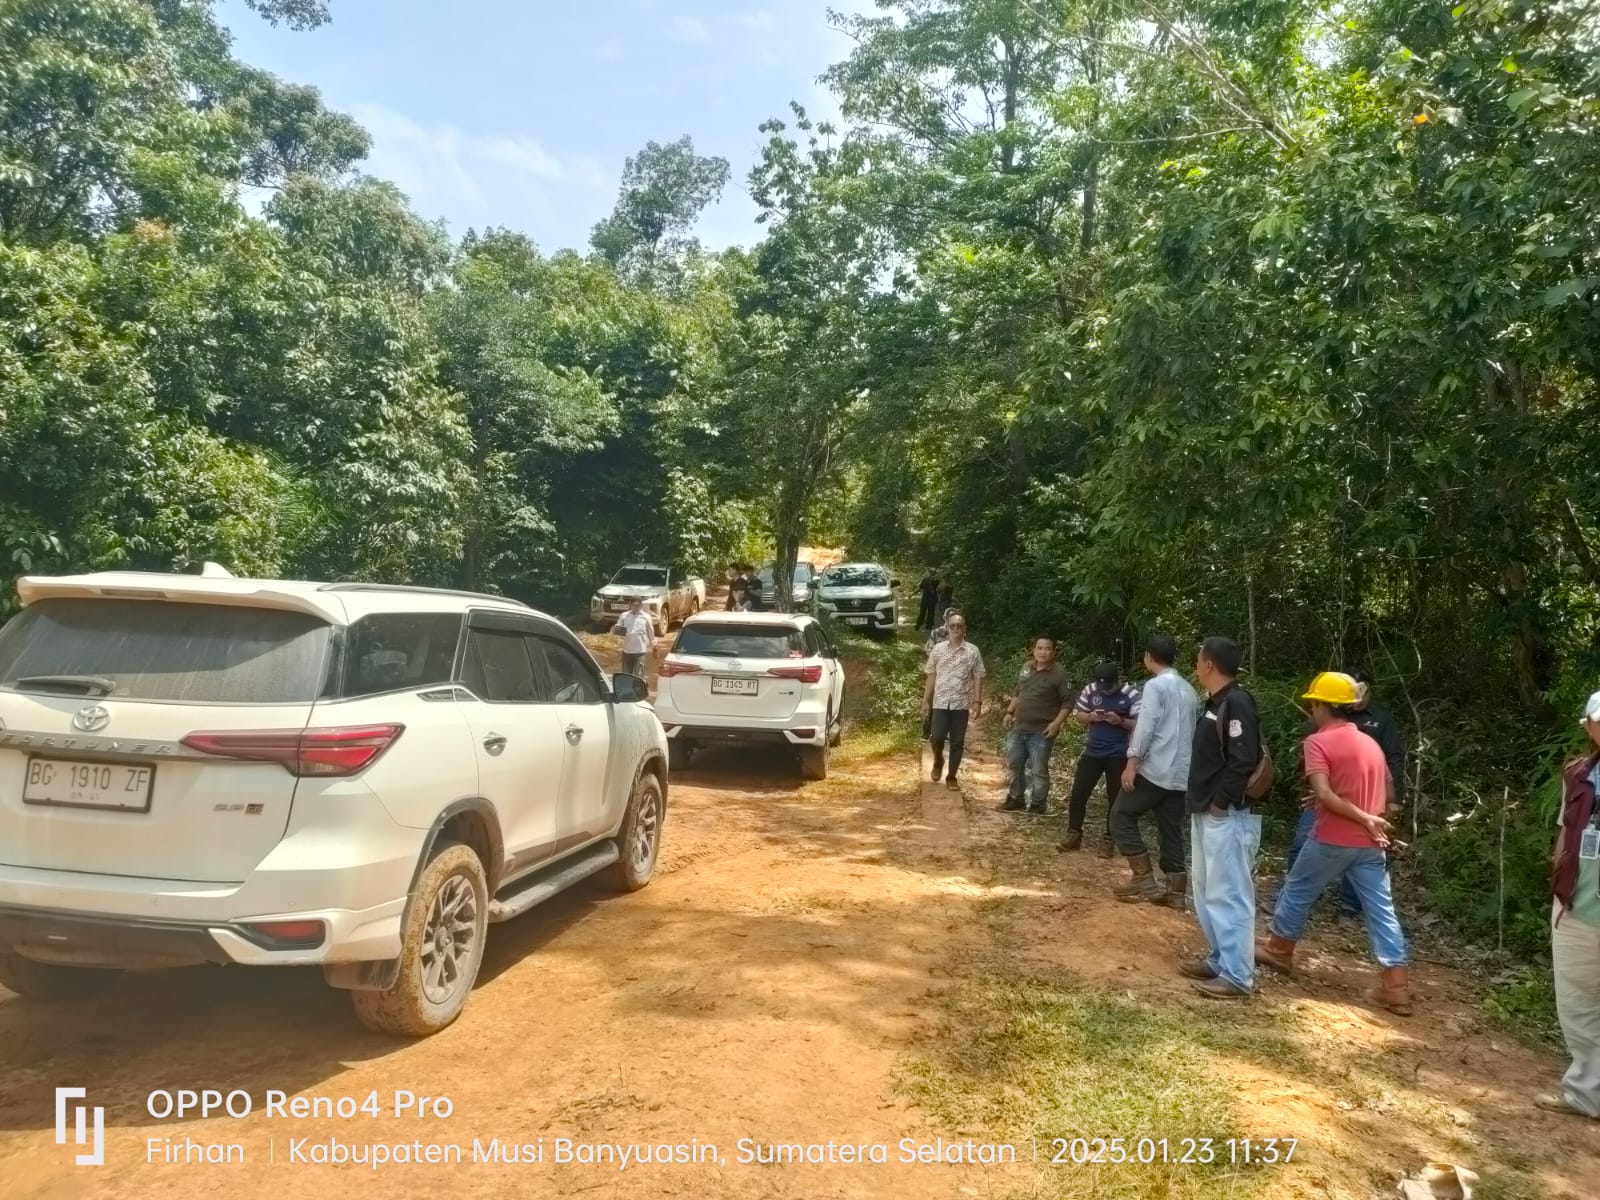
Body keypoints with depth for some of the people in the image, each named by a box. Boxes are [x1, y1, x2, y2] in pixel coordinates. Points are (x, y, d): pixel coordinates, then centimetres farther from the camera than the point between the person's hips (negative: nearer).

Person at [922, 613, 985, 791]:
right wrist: (926, 701, 3)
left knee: (957, 742, 3)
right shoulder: (938, 649, 3)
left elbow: (978, 678, 2)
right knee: (937, 737, -9)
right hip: (940, 702, 0)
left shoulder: (973, 651, 0)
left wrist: (977, 702, -6)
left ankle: (951, 777, 17)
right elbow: (931, 676, 6)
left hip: (962, 704, 0)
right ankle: (938, 762, 22)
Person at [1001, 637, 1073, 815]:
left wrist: (1056, 723, -19)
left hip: (1041, 732, -6)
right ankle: (1016, 799, 30)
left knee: (1039, 770, -2)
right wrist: (1009, 712, 13)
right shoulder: (1026, 667, 8)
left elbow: (1068, 703, -11)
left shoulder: (1059, 674, -10)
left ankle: (1038, 804, 12)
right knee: (1014, 764, 15)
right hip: (1019, 728, 6)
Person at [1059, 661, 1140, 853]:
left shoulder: (1132, 694, -10)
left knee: (1115, 798, 6)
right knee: (1078, 793, 3)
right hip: (1092, 752, 3)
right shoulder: (1089, 690, -1)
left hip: (1119, 756, -3)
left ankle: (1110, 839, 19)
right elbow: (1077, 715, 7)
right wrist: (1090, 716, -13)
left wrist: (1120, 721, -25)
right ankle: (1073, 834, 17)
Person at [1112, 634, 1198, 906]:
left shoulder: (1155, 686, -9)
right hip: (1181, 773, 8)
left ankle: (1144, 879, -1)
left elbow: (1146, 727, -17)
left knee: (1122, 816, 3)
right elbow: (1192, 731, 20)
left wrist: (1132, 762, -17)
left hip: (1155, 769, -8)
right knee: (1171, 830, 11)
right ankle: (1175, 890, 8)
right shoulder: (1189, 690, 15)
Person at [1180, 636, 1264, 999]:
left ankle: (1237, 976, 1)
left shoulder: (1237, 704, -17)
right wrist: (1202, 804, 13)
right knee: (1207, 892, 18)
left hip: (1228, 816, -11)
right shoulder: (1216, 703, 14)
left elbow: (1244, 761, -24)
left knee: (1228, 895, -5)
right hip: (1207, 814, 11)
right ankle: (1219, 959, 28)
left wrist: (1220, 802, -19)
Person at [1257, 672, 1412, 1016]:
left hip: (1332, 840, -5)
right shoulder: (1371, 743, 11)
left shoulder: (1318, 742, -10)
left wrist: (1364, 819, -16)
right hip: (1370, 843, 5)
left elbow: (1324, 795, -22)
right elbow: (1389, 794, 20)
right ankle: (1396, 988, 4)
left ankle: (1279, 950, 30)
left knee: (1297, 891, 15)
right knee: (1381, 910, 6)